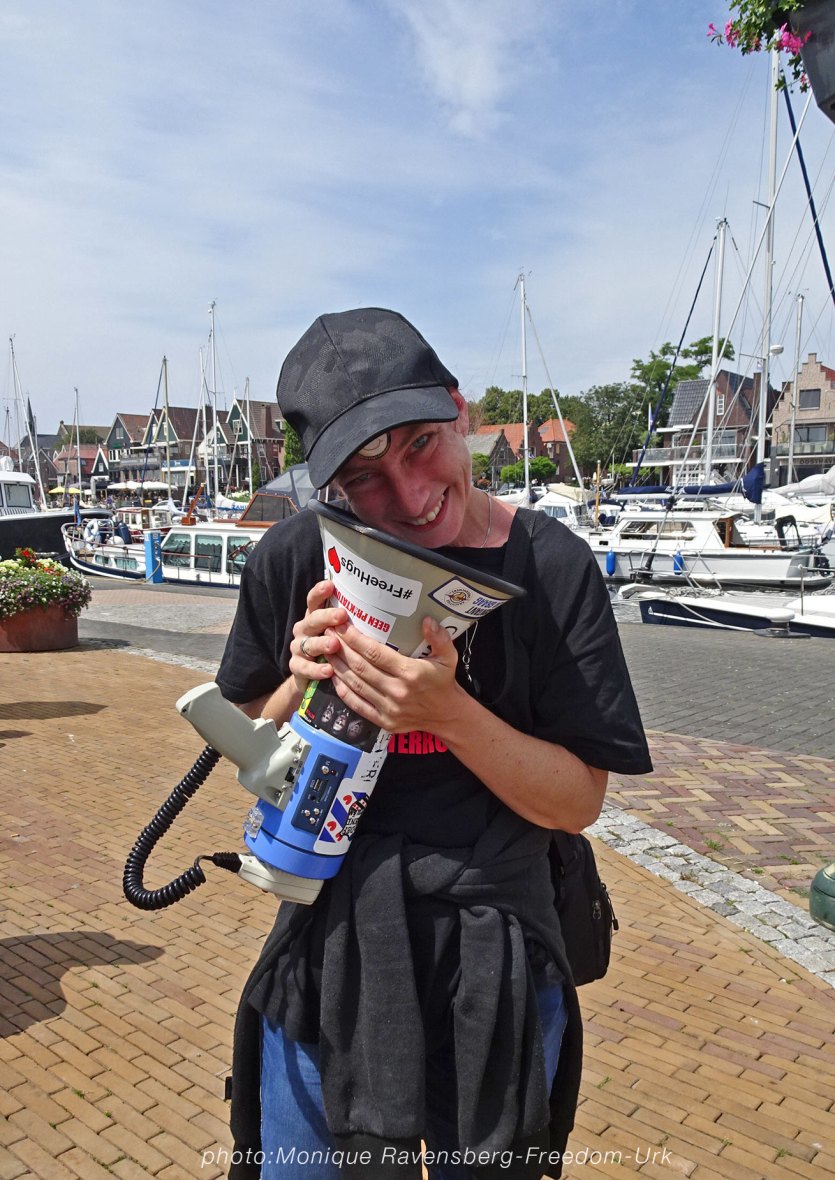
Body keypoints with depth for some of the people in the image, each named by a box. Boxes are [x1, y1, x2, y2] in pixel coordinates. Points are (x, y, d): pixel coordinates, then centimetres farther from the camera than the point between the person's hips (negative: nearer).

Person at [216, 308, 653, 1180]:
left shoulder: (552, 567, -13)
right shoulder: (296, 562, -9)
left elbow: (578, 803, -9)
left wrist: (449, 713, -25)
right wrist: (302, 687, -18)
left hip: (495, 972, 0)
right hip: (327, 961, 1)